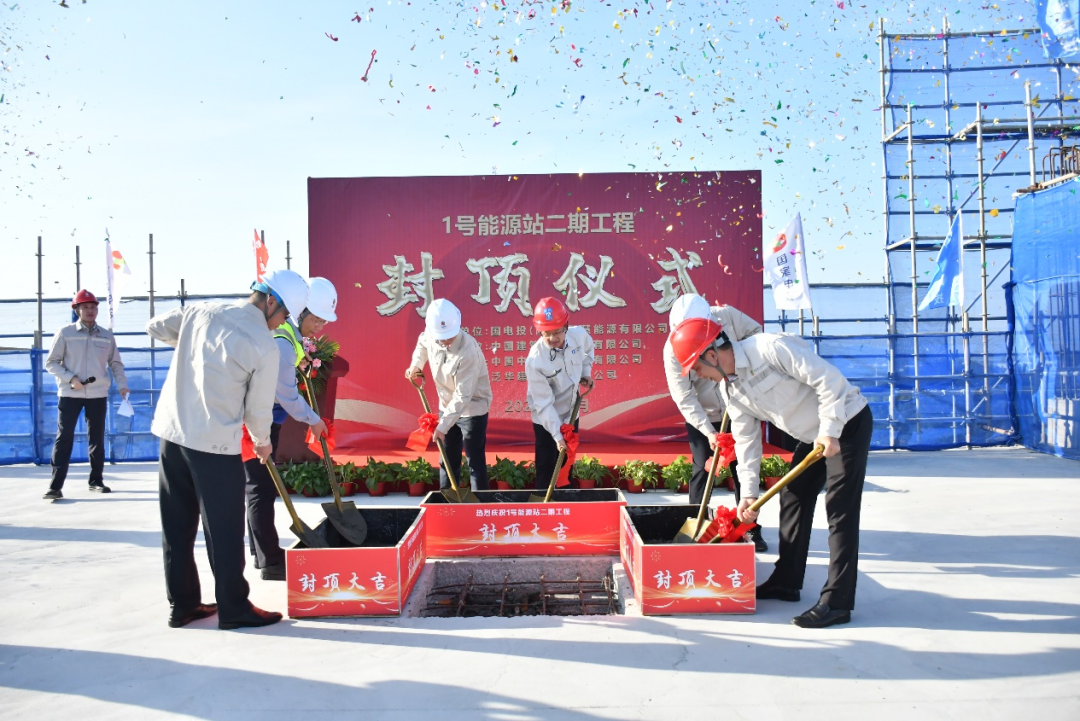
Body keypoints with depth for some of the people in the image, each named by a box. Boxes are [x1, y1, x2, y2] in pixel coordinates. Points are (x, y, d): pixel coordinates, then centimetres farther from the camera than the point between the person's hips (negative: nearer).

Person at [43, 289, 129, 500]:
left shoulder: (107, 336, 7)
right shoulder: (65, 333, -2)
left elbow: (116, 363, 12)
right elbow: (51, 362, -1)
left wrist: (122, 385, -2)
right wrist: (70, 378, -15)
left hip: (98, 394, 3)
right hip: (70, 394, -3)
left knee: (97, 438, 10)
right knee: (64, 438, -6)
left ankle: (96, 480, 22)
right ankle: (55, 486, -5)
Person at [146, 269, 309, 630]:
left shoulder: (202, 311, 5)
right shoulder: (264, 346, -11)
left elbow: (155, 326, 20)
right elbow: (259, 408, -4)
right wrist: (262, 442, 15)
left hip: (172, 432, 7)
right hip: (215, 444, -7)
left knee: (177, 526, 14)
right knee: (225, 530, 5)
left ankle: (182, 605, 26)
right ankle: (234, 609, 15)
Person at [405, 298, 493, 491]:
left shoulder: (469, 351, -32)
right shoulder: (431, 337, -12)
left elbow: (462, 396, -32)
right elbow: (422, 342, 17)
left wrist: (443, 425, -32)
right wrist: (415, 365, 4)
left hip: (472, 409, -7)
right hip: (447, 408, 7)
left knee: (475, 462, -2)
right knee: (448, 461, 16)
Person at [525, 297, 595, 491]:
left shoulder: (579, 335, -18)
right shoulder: (535, 361, -32)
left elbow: (588, 349, 11)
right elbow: (544, 404, -28)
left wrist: (586, 371, -1)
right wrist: (557, 435, -29)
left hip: (570, 413, 5)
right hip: (546, 420, -5)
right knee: (546, 467, 1)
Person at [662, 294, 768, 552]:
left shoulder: (728, 316, -20)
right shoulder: (673, 348, -23)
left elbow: (756, 332, -1)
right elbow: (684, 398, -23)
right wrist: (708, 431, -29)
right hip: (702, 417, -2)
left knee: (744, 468, 8)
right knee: (702, 470, -2)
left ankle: (751, 529, 20)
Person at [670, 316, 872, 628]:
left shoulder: (771, 348, -27)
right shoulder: (729, 388, 0)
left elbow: (828, 378, -27)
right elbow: (746, 440, 4)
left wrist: (829, 431, -26)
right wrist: (748, 493, 1)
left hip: (847, 422, -9)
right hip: (813, 435, 9)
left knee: (840, 512, -10)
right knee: (793, 500, 13)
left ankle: (837, 602, -6)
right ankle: (786, 582, 25)